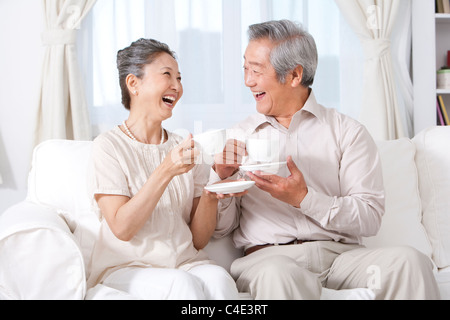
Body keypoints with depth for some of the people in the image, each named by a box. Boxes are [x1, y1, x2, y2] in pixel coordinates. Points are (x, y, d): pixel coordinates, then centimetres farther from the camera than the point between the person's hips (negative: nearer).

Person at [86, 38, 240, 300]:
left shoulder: (188, 149, 12)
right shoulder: (109, 146, -2)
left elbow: (198, 240, 7)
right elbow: (122, 228, -13)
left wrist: (211, 197, -13)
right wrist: (166, 171, -22)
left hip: (186, 263, 4)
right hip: (125, 269, -3)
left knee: (218, 279, -30)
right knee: (182, 284, -34)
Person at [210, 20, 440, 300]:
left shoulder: (348, 132, 9)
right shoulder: (238, 137, 14)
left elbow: (370, 217, -2)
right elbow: (220, 229, 11)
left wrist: (304, 198, -13)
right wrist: (222, 179, -7)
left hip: (341, 253, 1)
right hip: (269, 255, 0)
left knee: (410, 261, -29)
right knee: (279, 274, -38)